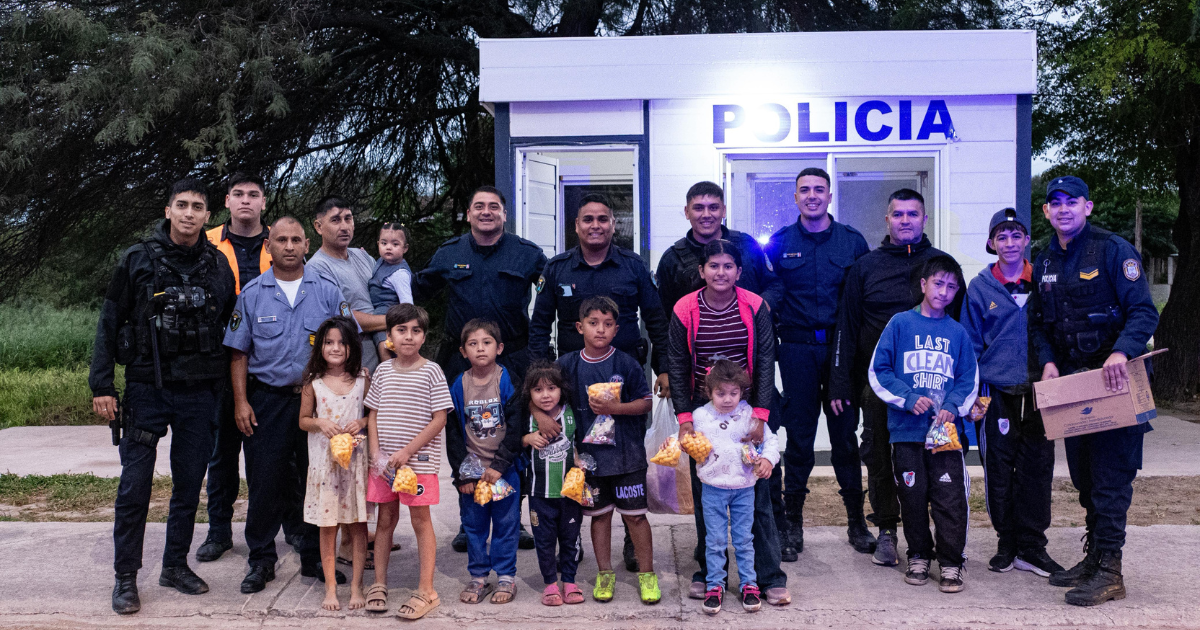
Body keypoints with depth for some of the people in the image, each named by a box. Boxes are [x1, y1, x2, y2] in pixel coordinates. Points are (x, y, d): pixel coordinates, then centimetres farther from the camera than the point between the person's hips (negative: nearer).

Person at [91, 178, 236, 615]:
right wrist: (101, 386, -5)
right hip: (147, 388, -2)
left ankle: (176, 565, 24)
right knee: (135, 485, 0)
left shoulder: (219, 267, 5)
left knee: (189, 484, 10)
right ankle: (125, 576, 13)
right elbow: (109, 323, 0)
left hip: (200, 394, 2)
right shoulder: (138, 260, -1)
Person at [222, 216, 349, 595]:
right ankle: (261, 560, 16)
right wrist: (241, 402, -3)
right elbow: (239, 353, 5)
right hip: (267, 400, 0)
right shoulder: (251, 294, 4)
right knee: (264, 482, 2)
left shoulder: (327, 292, 4)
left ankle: (315, 558, 19)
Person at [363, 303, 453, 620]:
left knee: (420, 520, 1)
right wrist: (376, 453, -2)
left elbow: (439, 419, -9)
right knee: (385, 519, 12)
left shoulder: (431, 371, -6)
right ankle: (379, 584, 24)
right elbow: (373, 415, 12)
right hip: (384, 461, 4)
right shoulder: (383, 371, 7)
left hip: (419, 460, -4)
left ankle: (426, 590, 9)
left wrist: (407, 452, -14)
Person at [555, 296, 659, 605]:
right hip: (588, 454, 2)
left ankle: (647, 574, 17)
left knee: (635, 514, 3)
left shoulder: (626, 364, -5)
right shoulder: (567, 365, 1)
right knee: (600, 514, 12)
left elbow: (646, 403, -3)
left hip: (627, 453, -2)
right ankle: (605, 573, 26)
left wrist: (616, 408, -16)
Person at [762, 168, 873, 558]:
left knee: (845, 434, 6)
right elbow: (768, 296, 6)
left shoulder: (852, 241, 7)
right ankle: (792, 523, 14)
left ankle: (856, 521, 18)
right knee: (798, 435, 4)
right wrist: (771, 332, -9)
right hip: (797, 350, 0)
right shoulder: (779, 243, 6)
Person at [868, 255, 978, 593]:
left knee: (950, 498, -2)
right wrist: (908, 398, -11)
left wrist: (952, 406, -8)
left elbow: (969, 378, 10)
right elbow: (878, 371, 0)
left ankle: (951, 563, 9)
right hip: (907, 429, -1)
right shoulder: (900, 323, 2)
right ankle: (919, 556, 23)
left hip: (947, 430, 1)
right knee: (913, 496, 7)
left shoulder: (957, 332, 9)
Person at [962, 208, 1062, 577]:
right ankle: (1006, 544, 18)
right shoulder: (980, 287, 4)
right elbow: (969, 345, 6)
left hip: (1038, 391, 1)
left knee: (1037, 467, 2)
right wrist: (972, 394, 0)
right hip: (996, 393, -1)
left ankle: (1031, 548, 14)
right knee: (999, 471, 4)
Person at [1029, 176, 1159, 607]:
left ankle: (1109, 571, 1)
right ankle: (1092, 558, 27)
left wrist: (1121, 352, -30)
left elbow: (1144, 312, -14)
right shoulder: (1044, 263, 12)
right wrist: (1048, 361, 0)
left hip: (1113, 381, -7)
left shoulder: (1113, 250, -8)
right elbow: (1038, 323, 17)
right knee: (1083, 475, 14)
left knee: (1110, 476, -6)